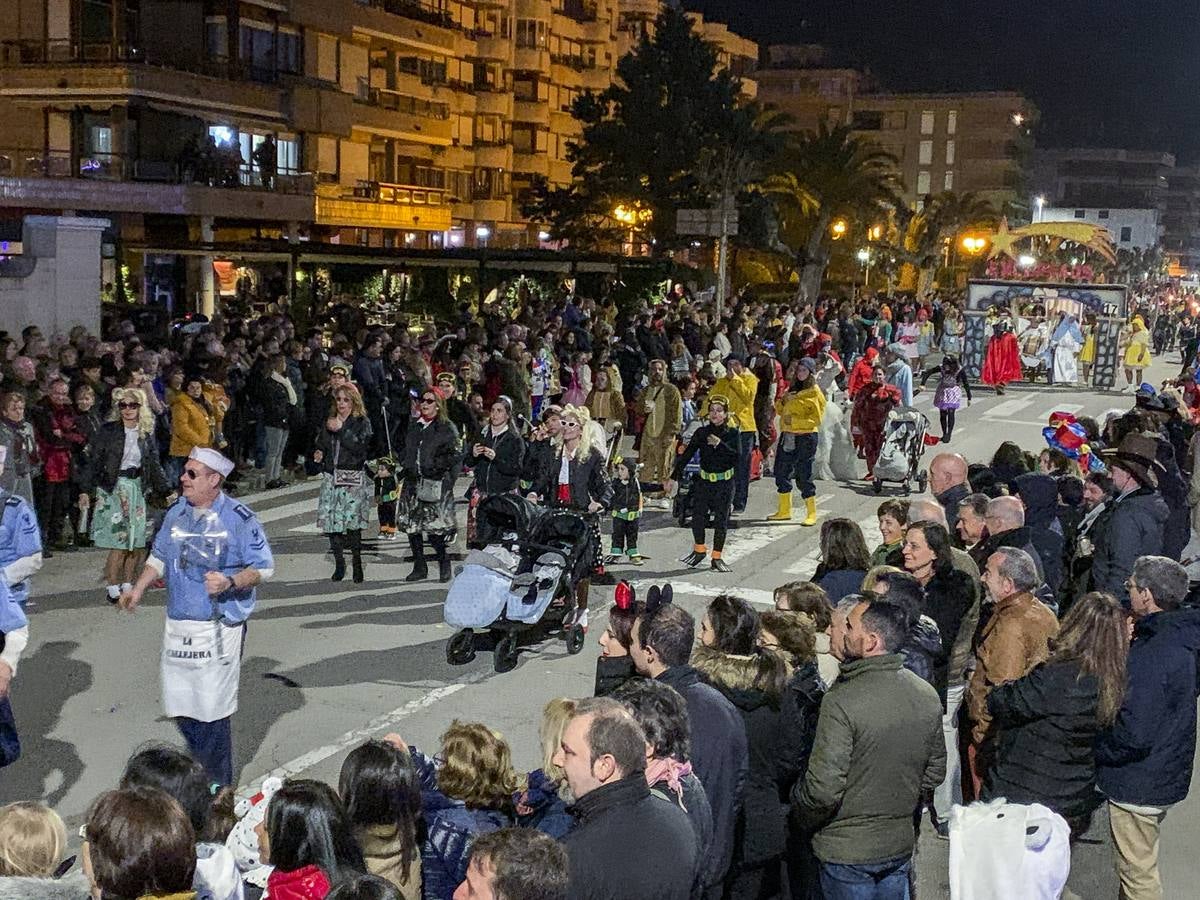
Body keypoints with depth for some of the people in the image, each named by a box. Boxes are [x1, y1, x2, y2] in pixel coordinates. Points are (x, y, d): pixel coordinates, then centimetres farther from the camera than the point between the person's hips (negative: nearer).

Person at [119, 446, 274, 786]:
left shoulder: (239, 518, -9)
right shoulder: (176, 514, 9)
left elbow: (264, 567, -8)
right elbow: (160, 556, 24)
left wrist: (229, 583, -23)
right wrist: (138, 589, 11)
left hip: (220, 627, -6)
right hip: (178, 626, 6)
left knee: (213, 709, -3)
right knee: (180, 705, 11)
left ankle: (218, 787, 9)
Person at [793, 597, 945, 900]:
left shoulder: (841, 701, -25)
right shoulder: (927, 696, -3)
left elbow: (823, 789, -24)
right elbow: (935, 772, 8)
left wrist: (802, 818, -4)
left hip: (846, 852, -6)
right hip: (900, 845, 6)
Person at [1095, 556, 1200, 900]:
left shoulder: (1150, 655, -30)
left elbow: (1133, 735, -31)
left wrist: (1089, 748, -14)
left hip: (1139, 785, -9)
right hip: (1168, 773, 9)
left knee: (1138, 872, 7)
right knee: (1141, 862, 26)